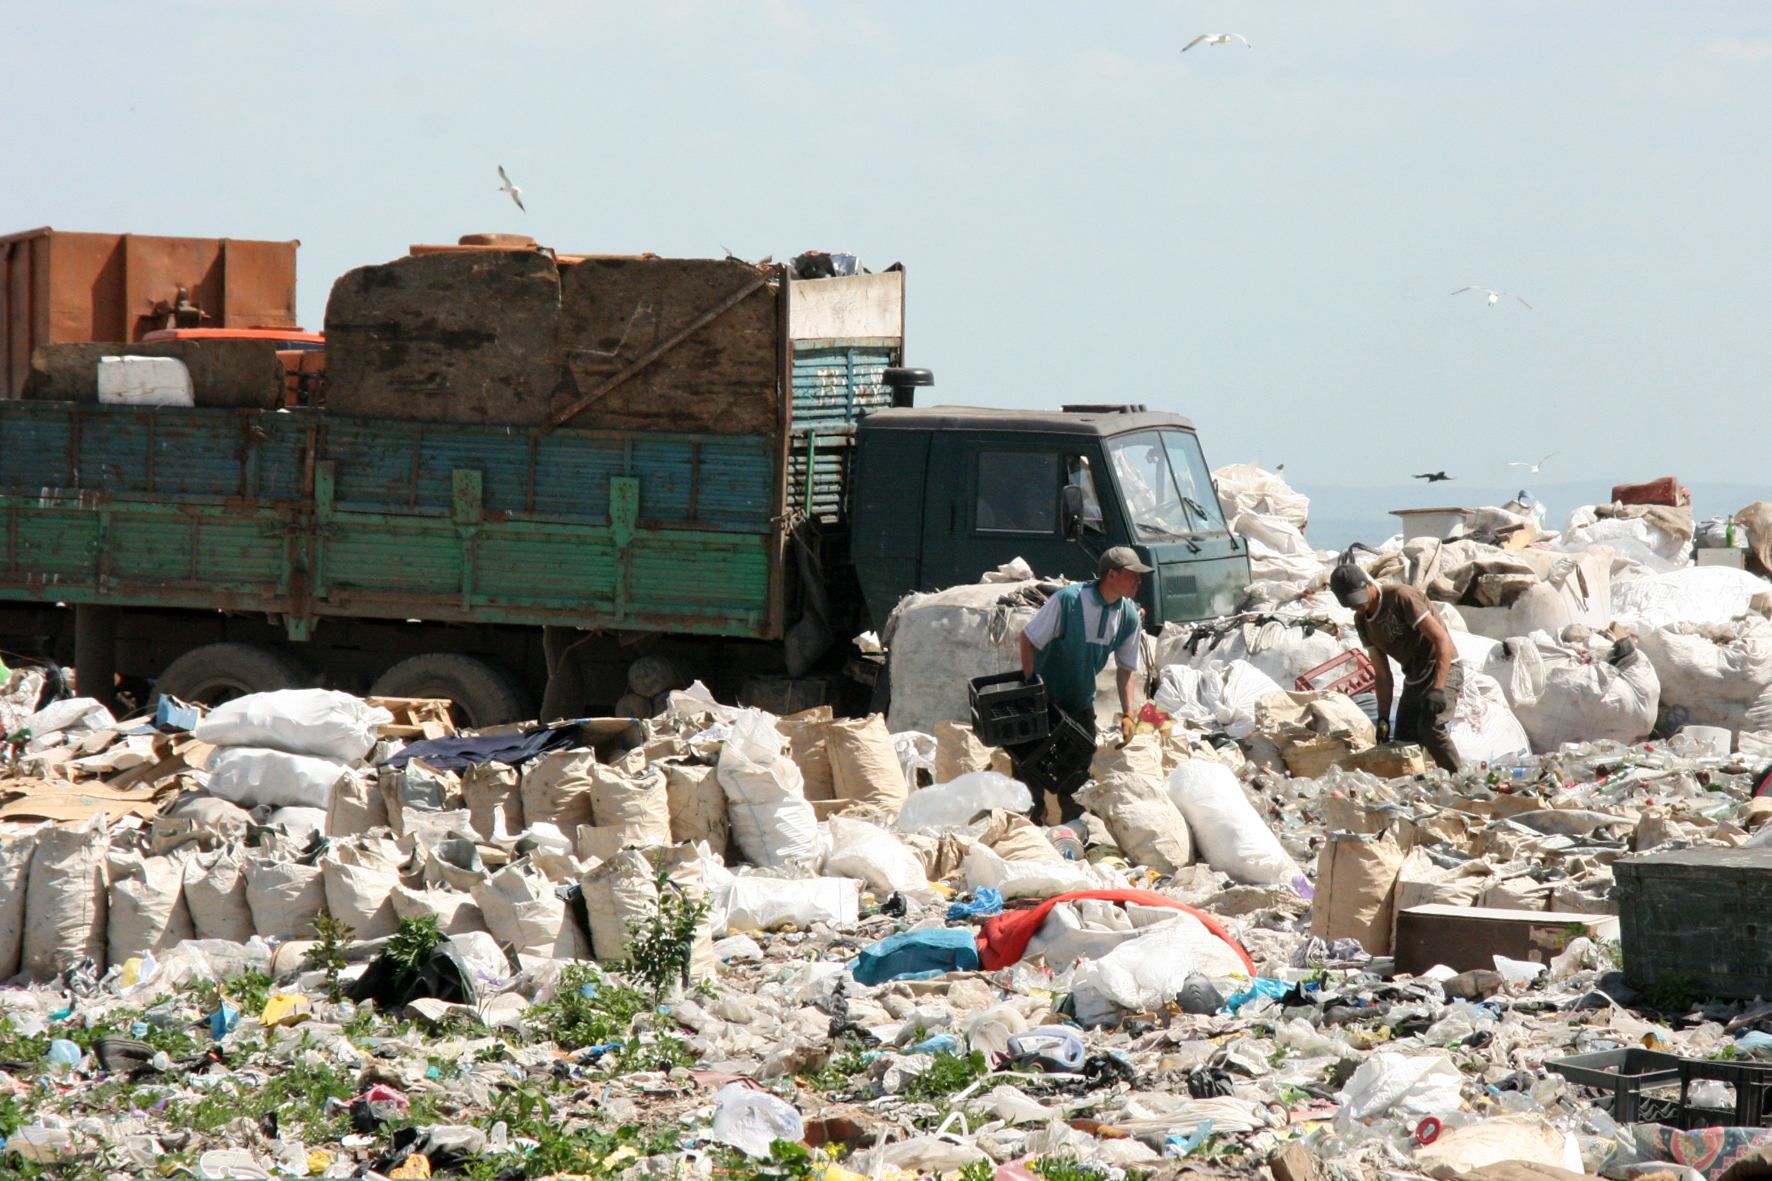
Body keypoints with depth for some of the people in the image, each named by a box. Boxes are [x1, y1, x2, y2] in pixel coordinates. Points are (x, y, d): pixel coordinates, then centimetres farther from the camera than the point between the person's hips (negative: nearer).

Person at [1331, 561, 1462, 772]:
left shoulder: (1400, 597, -18)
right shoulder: (1362, 620, 5)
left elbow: (1442, 640, -23)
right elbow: (1382, 675, 9)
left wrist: (1437, 690, -32)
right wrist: (1383, 718, -2)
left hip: (1443, 670, -8)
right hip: (1414, 680, 8)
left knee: (1430, 729, -28)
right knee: (1404, 743, -1)